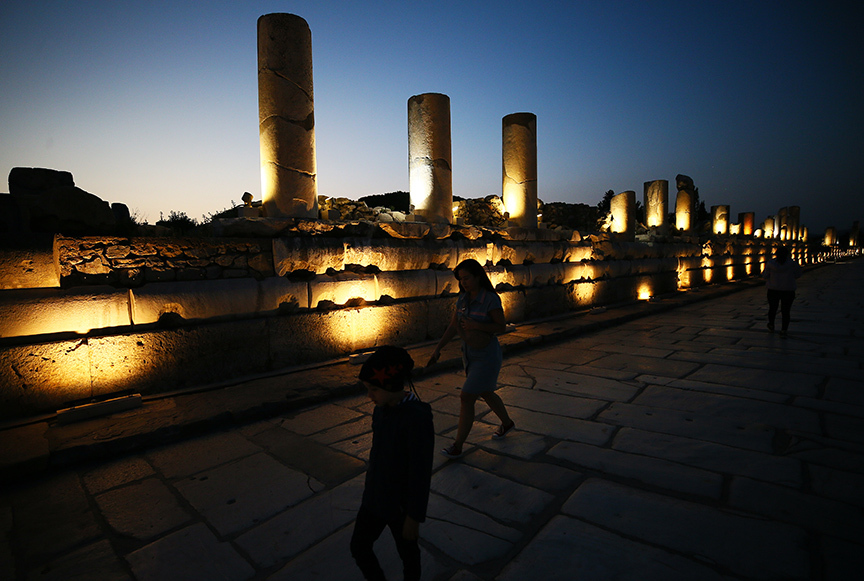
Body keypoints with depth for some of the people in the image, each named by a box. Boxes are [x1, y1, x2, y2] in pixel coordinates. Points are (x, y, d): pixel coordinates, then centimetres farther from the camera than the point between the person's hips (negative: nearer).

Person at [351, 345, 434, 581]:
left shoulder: (417, 417, -29)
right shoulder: (381, 409, -6)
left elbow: (421, 472, -23)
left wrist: (414, 517, -17)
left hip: (401, 505, -6)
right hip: (374, 498, 6)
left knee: (407, 551, 18)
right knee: (359, 547, 17)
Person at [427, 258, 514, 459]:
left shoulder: (491, 299, -19)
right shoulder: (463, 298, 0)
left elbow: (501, 326, -14)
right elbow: (454, 326, 5)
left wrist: (477, 326, -27)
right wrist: (438, 349, 0)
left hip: (487, 356, -8)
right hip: (470, 354, 8)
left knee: (466, 398, -6)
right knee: (485, 394, 23)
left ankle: (457, 447, 8)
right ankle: (507, 423, 49)